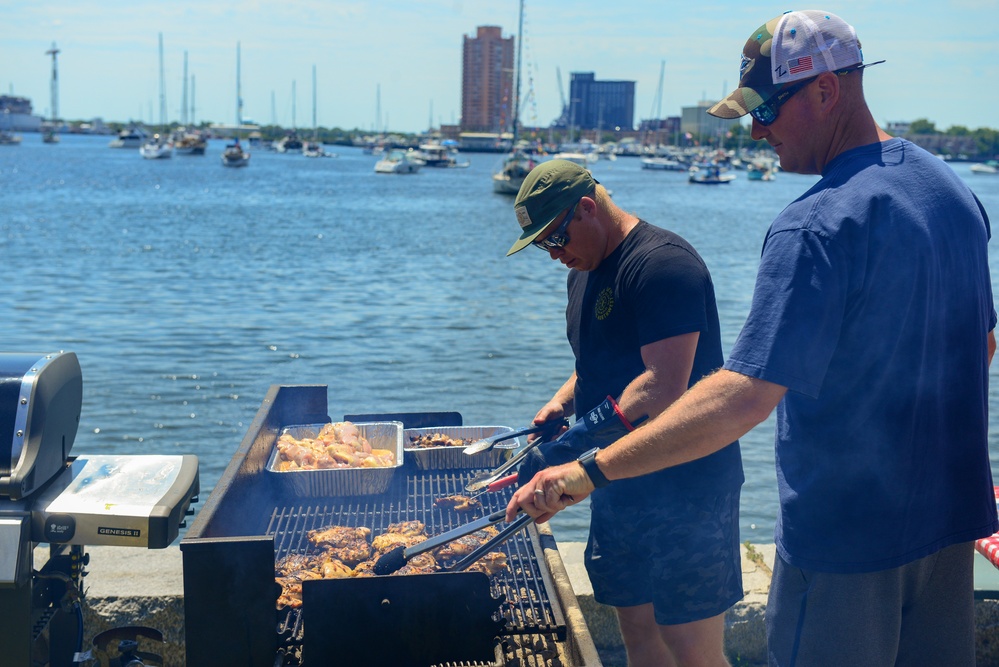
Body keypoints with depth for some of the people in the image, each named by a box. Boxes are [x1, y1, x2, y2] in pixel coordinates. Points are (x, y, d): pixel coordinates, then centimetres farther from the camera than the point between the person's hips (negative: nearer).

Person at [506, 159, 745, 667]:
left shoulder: (661, 264, -17)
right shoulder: (586, 270, 13)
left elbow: (664, 386, -26)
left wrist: (585, 432, -30)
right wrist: (560, 404, 8)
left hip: (685, 486, -9)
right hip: (621, 484, 9)